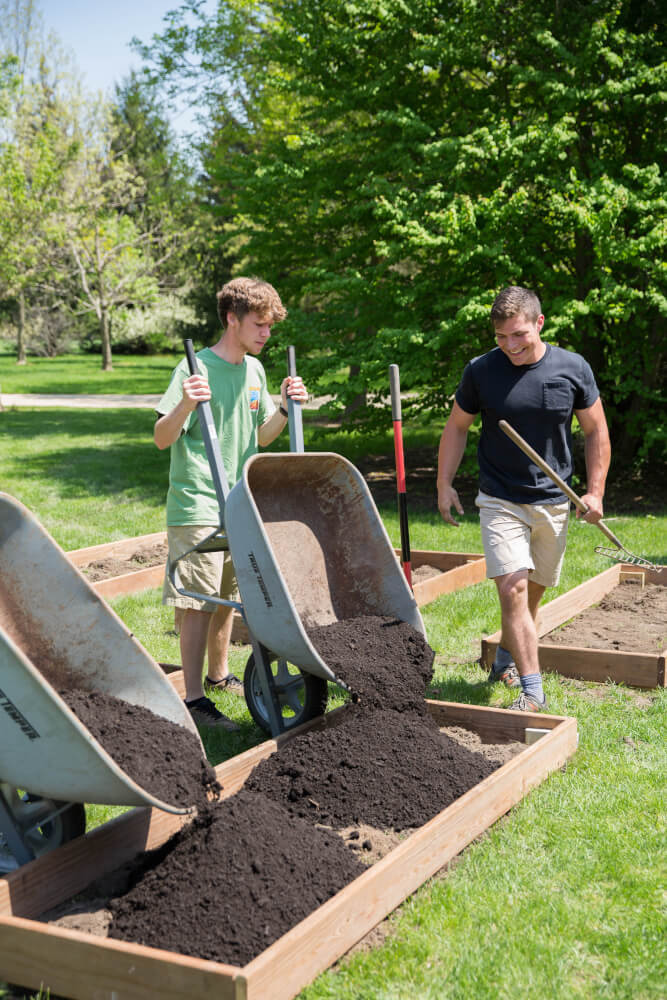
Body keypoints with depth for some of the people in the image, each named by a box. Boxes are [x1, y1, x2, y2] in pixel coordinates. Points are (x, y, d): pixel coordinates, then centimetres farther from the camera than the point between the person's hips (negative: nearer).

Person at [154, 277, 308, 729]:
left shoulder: (254, 370, 11)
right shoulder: (196, 369, -12)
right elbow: (162, 439, -14)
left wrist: (285, 409, 1)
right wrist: (185, 406, -32)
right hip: (198, 508, -7)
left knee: (227, 597, 18)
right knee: (199, 603, -5)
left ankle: (219, 674, 35)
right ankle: (195, 697, 2)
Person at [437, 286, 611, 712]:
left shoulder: (573, 368, -5)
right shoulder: (481, 371, -7)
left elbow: (596, 431, 5)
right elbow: (457, 427, 6)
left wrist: (595, 491, -1)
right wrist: (445, 484, 1)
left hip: (553, 502, 2)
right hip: (500, 500, -2)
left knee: (533, 591, 14)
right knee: (513, 589, -14)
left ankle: (506, 659, 39)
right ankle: (532, 691, -10)